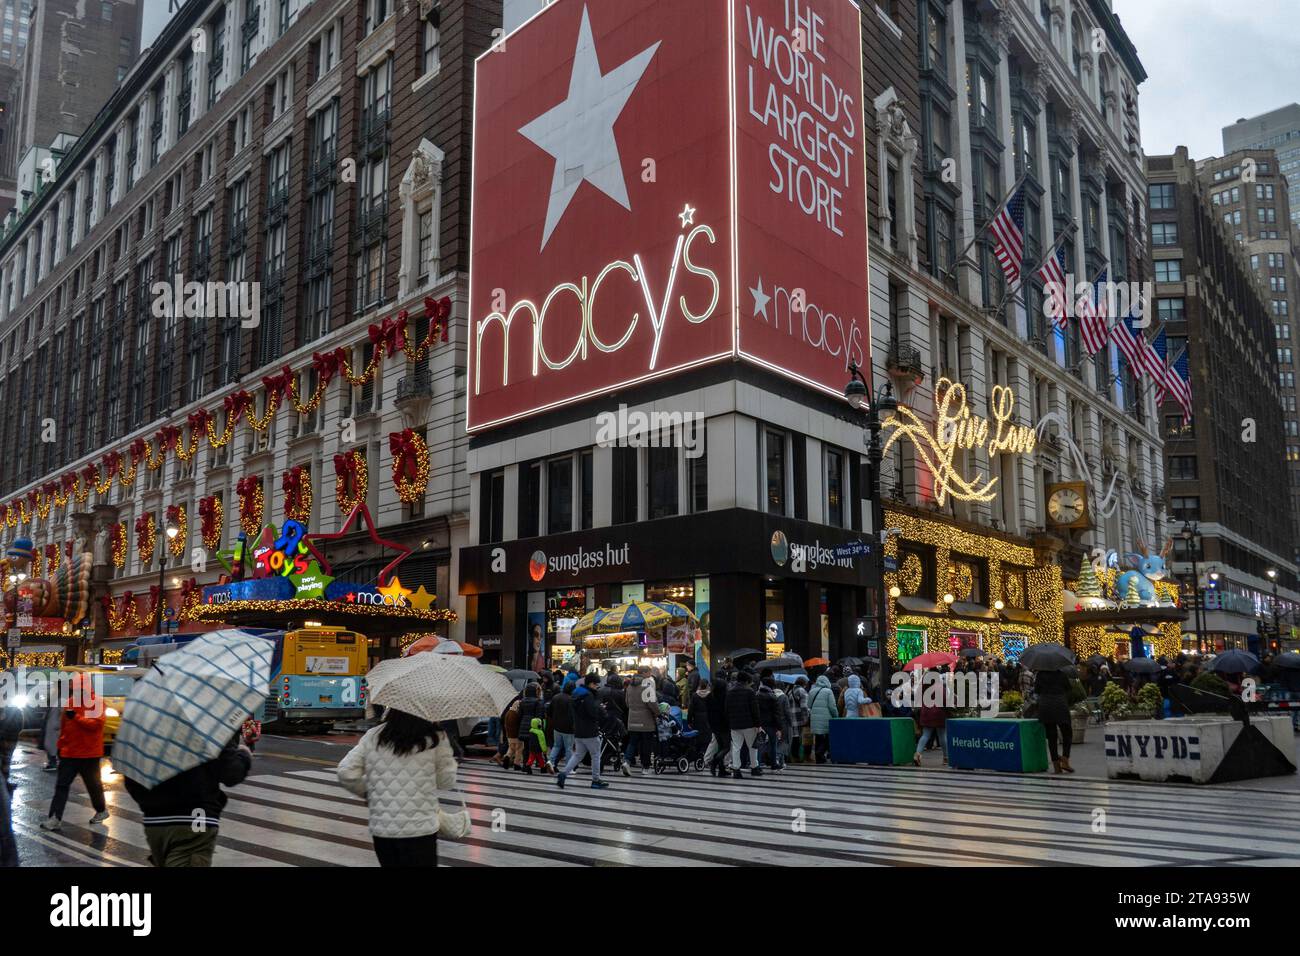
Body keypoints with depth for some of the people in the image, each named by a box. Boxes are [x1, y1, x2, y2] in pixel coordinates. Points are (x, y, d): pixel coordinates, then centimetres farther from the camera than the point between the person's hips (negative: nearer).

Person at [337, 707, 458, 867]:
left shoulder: (373, 736, 1)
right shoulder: (435, 739, -9)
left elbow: (346, 772, -1)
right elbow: (446, 781, -2)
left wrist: (366, 792, 15)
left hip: (381, 830, 4)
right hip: (420, 830, -3)